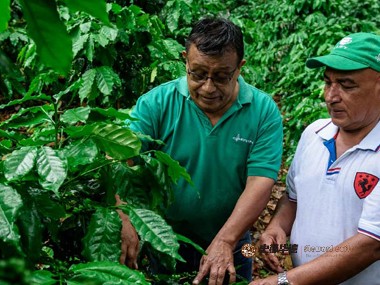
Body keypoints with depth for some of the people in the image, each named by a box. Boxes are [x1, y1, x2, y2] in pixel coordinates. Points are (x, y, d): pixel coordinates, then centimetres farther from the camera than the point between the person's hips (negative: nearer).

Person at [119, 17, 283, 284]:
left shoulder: (264, 112, -13)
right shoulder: (155, 103, -14)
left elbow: (260, 182, -18)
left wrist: (225, 241, -28)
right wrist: (127, 223, -35)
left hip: (231, 245, 1)